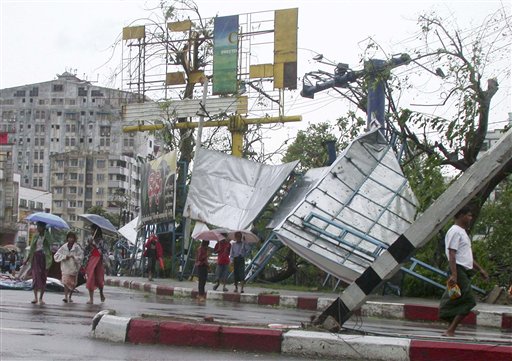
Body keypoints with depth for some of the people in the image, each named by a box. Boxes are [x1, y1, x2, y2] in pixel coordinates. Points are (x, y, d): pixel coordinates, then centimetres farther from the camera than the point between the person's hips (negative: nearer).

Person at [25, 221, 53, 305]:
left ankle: (41, 298, 6)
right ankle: (35, 297, -3)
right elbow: (31, 248, 14)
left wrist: (46, 232, -18)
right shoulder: (36, 236, 11)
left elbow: (51, 242, -20)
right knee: (35, 276, -6)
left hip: (44, 258, -3)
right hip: (36, 257, 3)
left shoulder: (47, 235, 1)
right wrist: (27, 259, 11)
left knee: (43, 277, 0)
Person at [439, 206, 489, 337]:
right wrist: (454, 275, -26)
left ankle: (450, 331, 8)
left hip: (465, 272, 10)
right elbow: (451, 255, -18)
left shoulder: (462, 232, 23)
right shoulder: (455, 231, -10)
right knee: (468, 301, -13)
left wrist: (480, 269, 27)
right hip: (459, 271, -10)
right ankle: (450, 331, -14)